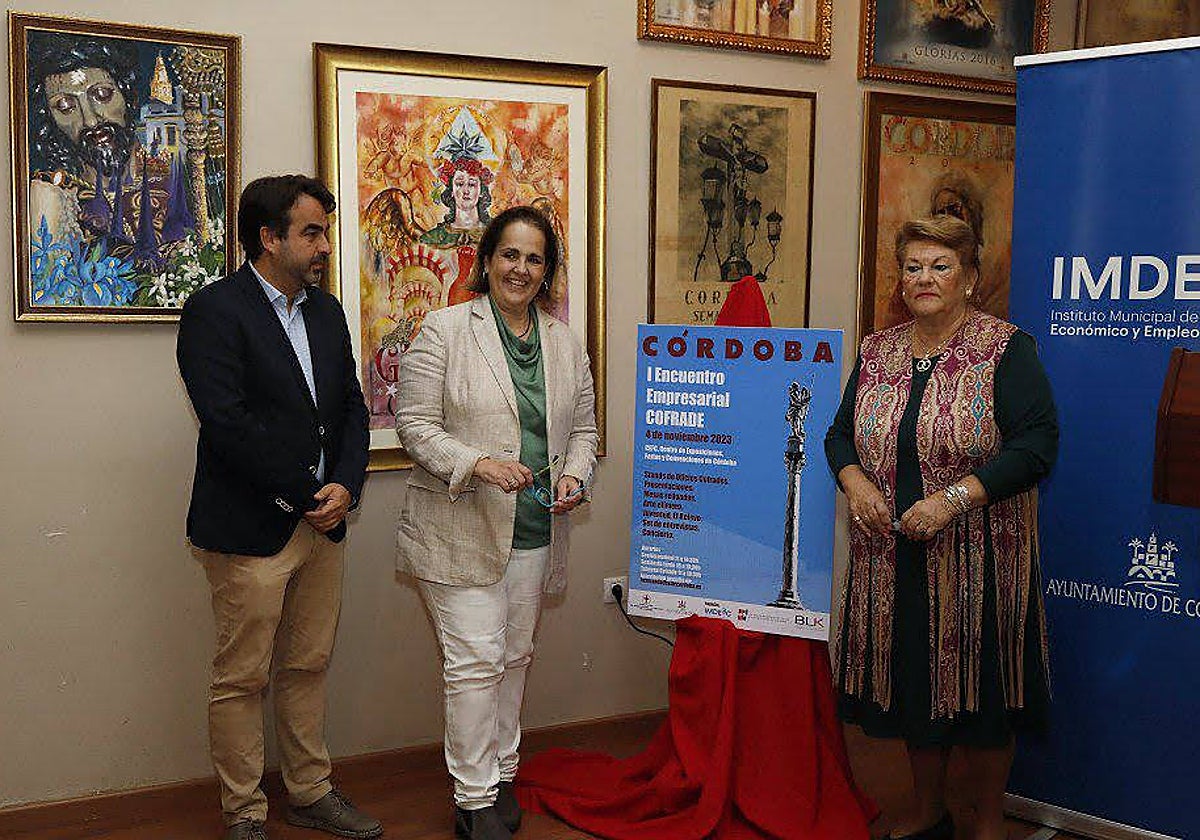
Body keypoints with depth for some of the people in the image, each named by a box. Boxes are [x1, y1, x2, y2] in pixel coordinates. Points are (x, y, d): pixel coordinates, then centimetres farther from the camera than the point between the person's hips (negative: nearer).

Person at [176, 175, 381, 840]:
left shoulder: (326, 311, 12)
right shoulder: (214, 310, -11)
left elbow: (351, 407, 12)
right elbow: (227, 422, -19)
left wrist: (344, 487, -5)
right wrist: (304, 495, -15)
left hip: (323, 522, 7)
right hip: (250, 530, -7)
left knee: (308, 667, 17)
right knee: (241, 679, 5)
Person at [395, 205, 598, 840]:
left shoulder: (564, 343, 11)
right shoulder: (444, 330, -6)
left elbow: (582, 427, 16)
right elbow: (416, 426, -9)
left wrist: (572, 475, -4)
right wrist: (478, 464, -22)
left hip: (534, 530, 6)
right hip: (459, 530, -5)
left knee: (514, 656, 14)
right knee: (475, 662, -6)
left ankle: (501, 776, 28)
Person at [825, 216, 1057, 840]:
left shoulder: (1005, 350, -6)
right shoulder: (877, 352, 10)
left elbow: (1036, 444, -14)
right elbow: (839, 433, 14)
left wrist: (954, 497, -22)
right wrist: (854, 480, -8)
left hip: (976, 557, -5)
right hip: (893, 555, 5)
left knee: (977, 689, 3)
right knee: (913, 684, 13)